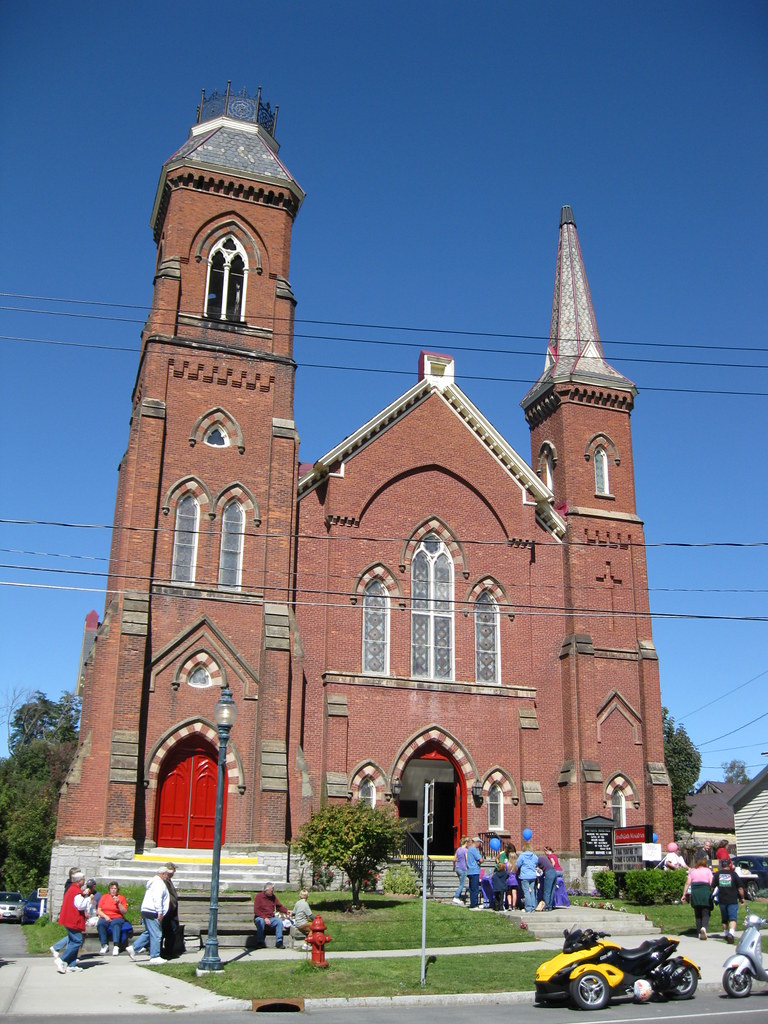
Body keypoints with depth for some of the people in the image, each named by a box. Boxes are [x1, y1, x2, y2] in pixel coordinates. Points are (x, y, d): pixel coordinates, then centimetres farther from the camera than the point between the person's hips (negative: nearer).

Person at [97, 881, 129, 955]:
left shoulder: (121, 898, 10)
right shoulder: (104, 897, 14)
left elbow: (124, 912, 1)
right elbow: (98, 910, 7)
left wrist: (118, 903, -11)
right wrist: (105, 916, -9)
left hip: (117, 918, -1)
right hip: (105, 918, 2)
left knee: (116, 924, -36)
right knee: (100, 924, -32)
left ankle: (116, 946, -46)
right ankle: (104, 945, -24)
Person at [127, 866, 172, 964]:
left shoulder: (154, 881, 21)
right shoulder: (159, 883, -12)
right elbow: (157, 898, -21)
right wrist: (160, 912, -22)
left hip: (146, 911, 11)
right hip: (152, 912, -11)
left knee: (148, 933, 19)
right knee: (156, 935, -7)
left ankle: (133, 948, 18)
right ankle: (155, 957, -5)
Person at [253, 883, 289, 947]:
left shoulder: (273, 897, 11)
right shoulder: (259, 896, -4)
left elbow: (279, 907, 13)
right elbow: (256, 911, -11)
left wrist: (286, 911, -6)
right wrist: (265, 918, -24)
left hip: (271, 918, 4)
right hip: (260, 918, -4)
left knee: (279, 921, -24)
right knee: (261, 921, -37)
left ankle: (279, 942, -21)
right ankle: (260, 942, -26)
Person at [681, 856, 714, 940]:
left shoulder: (692, 871, 14)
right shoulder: (708, 870, 8)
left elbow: (687, 883, 7)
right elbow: (711, 883, -4)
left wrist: (684, 895, 8)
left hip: (695, 893, 2)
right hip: (706, 892, -2)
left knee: (697, 914, 13)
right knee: (706, 914, -1)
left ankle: (700, 933, 11)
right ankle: (704, 927, -26)